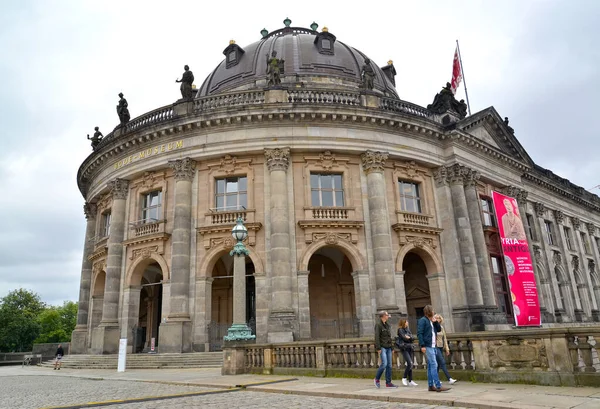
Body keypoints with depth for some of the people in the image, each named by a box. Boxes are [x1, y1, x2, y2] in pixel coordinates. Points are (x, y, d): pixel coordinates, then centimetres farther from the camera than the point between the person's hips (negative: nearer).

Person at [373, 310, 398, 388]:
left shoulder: (387, 325, 16)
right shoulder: (378, 325, -8)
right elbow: (377, 337, -14)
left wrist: (392, 347, 18)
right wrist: (378, 348, -19)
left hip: (388, 347, 8)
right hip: (382, 347, -8)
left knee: (389, 365, 5)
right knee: (384, 364, -14)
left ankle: (388, 383, 10)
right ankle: (376, 379, 5)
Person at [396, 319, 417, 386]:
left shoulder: (408, 329, 17)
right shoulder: (400, 330, -3)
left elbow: (413, 338, 9)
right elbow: (404, 338, -13)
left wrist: (408, 337, -9)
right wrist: (410, 338, 1)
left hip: (410, 348, 7)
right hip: (404, 348, -7)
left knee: (411, 364, 4)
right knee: (410, 363, -16)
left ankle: (410, 380, 10)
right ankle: (404, 378, 1)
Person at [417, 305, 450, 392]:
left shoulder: (431, 321, 19)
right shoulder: (422, 320, -8)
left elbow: (439, 329, 19)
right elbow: (419, 333, -14)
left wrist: (435, 322, 3)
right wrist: (422, 345, -20)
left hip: (433, 346, 9)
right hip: (427, 346, -9)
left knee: (430, 366, 10)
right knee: (434, 365, -11)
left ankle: (431, 386, 14)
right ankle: (438, 386, -12)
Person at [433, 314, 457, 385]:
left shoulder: (441, 327, 11)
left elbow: (444, 338, 15)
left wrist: (446, 348, 11)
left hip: (441, 347, 7)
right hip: (436, 347, -7)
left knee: (438, 363, 10)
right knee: (442, 362, -11)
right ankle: (449, 379, -14)